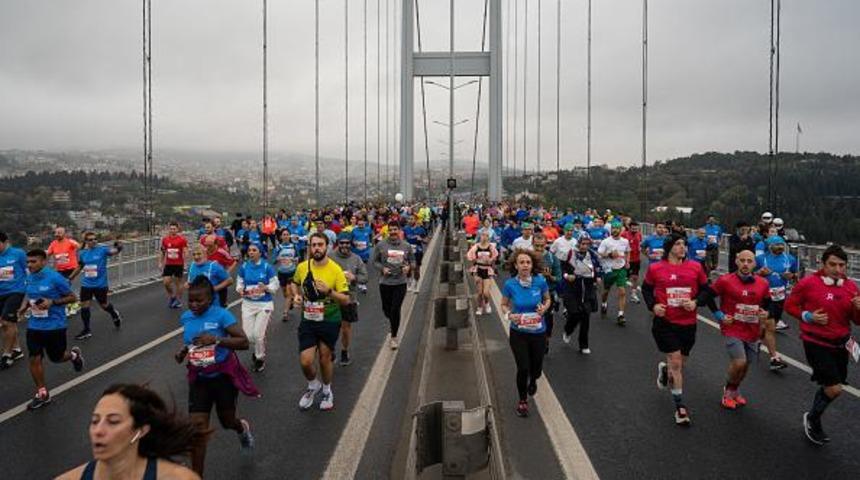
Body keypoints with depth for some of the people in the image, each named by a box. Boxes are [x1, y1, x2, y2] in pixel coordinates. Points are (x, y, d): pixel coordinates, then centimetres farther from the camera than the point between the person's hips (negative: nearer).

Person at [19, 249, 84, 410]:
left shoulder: (55, 278, -17)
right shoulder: (29, 279, 2)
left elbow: (72, 297, -11)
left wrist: (52, 302, -24)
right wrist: (24, 306, -1)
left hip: (55, 326, -5)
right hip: (34, 326, 5)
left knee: (56, 358, 9)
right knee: (34, 359, -1)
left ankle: (74, 355, 45)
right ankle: (42, 394, 12)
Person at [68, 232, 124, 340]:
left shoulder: (102, 249, -10)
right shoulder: (82, 253, 2)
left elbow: (114, 251, -28)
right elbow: (79, 267, 16)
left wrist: (118, 247, -50)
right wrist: (70, 278, 18)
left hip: (100, 284, -3)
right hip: (86, 284, 4)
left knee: (104, 305, 12)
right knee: (84, 306, 0)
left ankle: (115, 314, 44)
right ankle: (86, 330, 13)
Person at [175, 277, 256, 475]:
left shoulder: (221, 315, -19)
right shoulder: (186, 317, -2)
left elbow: (244, 342, -23)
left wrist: (216, 340, -34)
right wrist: (183, 351, -3)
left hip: (224, 376, -3)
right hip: (199, 378, 4)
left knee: (227, 421, 13)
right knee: (198, 425, -5)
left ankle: (242, 428, 51)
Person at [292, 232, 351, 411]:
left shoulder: (336, 270, -14)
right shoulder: (302, 267, -4)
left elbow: (346, 300, -14)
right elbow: (295, 283, 19)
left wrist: (329, 291, -30)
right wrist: (296, 295, -1)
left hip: (329, 322, -2)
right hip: (308, 321, 2)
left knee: (325, 359, 12)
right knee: (305, 362, -2)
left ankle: (327, 391, 39)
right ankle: (313, 386, 31)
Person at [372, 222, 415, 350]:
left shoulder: (406, 246, 3)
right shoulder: (381, 245, -2)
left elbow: (412, 260, 13)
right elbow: (375, 261, 4)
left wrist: (409, 267, -8)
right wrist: (382, 268, -14)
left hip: (400, 282, -1)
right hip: (385, 282, 1)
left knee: (395, 309, -6)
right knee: (386, 309, 12)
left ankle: (394, 337, 9)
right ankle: (394, 327, 46)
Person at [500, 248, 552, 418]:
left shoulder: (540, 281, -13)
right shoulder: (510, 284, -14)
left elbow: (548, 299, 6)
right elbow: (504, 305, 2)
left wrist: (544, 308, -16)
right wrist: (509, 315, -18)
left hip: (538, 332, 1)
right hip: (518, 332, -1)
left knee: (536, 368, 10)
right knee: (523, 368, -6)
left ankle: (532, 381, 51)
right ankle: (522, 400, 23)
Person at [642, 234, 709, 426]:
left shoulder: (695, 267, 1)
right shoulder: (655, 269, -4)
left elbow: (706, 290, 8)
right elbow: (646, 289, 8)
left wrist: (695, 302, -11)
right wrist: (653, 305, -8)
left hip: (688, 324, 3)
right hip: (665, 322, -3)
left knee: (680, 363, 16)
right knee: (676, 362, -6)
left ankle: (664, 370, 52)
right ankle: (680, 407, 5)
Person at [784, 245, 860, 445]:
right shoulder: (808, 283, -13)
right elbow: (790, 305, -1)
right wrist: (808, 316, -17)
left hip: (840, 344, 6)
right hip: (816, 343, -5)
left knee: (829, 386, 16)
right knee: (835, 389, -9)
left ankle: (814, 420, 40)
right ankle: (812, 419, 18)